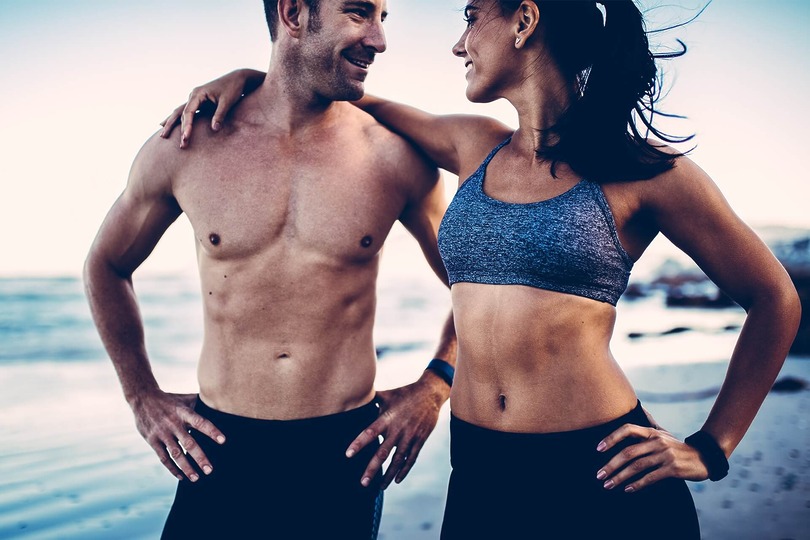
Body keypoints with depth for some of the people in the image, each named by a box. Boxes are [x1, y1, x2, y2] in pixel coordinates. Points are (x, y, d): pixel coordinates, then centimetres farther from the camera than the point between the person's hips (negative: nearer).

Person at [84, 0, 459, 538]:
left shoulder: (396, 156, -6)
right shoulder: (184, 148, -4)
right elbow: (106, 266, 13)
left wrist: (434, 387, -5)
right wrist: (142, 396, 9)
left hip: (344, 454, 0)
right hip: (218, 451, 1)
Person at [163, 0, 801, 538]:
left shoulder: (640, 170, -6)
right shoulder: (475, 146, 7)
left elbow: (776, 301, 3)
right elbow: (357, 101, 22)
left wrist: (711, 449, -2)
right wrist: (249, 75, 10)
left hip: (599, 475, -4)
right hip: (479, 474, 5)